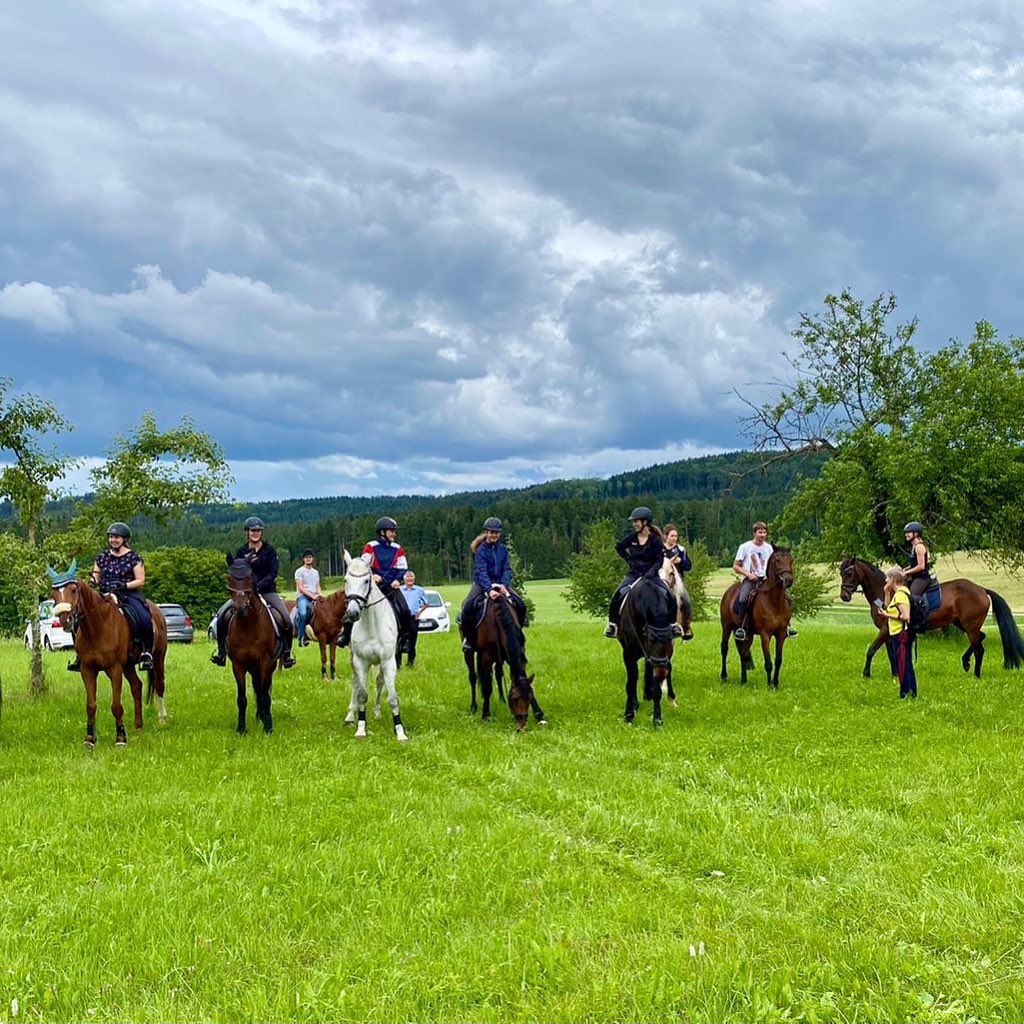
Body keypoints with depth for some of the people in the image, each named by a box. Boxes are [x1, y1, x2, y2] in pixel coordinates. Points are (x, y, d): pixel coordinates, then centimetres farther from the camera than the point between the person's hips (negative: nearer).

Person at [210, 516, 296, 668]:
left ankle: (287, 653, 0)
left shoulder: (269, 550, -1)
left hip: (267, 590, -2)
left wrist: (259, 586, -21)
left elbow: (273, 573, -8)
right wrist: (247, 561, -18)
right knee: (222, 614, -17)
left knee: (286, 620, -19)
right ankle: (221, 650, -3)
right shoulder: (241, 551, 5)